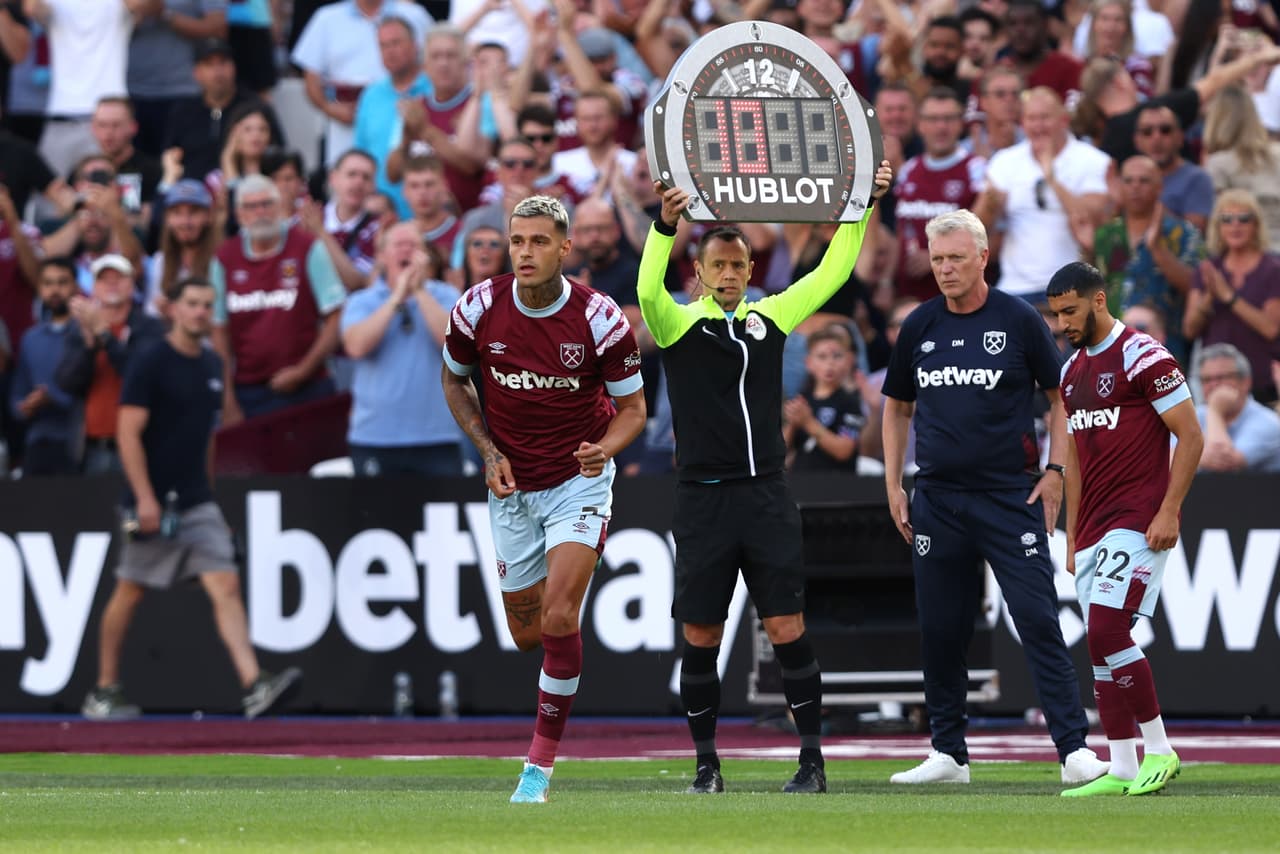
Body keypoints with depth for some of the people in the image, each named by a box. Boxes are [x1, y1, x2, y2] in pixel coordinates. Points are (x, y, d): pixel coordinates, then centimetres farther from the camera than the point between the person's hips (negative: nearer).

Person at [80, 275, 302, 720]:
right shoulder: (151, 362, -10)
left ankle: (254, 685, -17)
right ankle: (104, 691, 18)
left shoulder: (211, 365, 11)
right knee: (130, 592, 5)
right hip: (154, 501, -6)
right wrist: (144, 498, -19)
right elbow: (128, 433, -14)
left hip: (197, 501, 6)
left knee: (226, 587, -8)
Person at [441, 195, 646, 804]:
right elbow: (454, 378, 9)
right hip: (511, 485, 3)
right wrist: (487, 451, -3)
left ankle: (541, 764, -10)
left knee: (558, 617, -19)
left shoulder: (599, 318, -15)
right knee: (527, 633, 7)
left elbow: (632, 406, -4)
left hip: (579, 480, -3)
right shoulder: (478, 309, -10)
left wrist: (604, 448, -25)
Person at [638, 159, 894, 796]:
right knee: (700, 636, 2)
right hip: (703, 498, -2)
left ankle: (812, 760, 1)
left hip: (767, 496, 2)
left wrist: (862, 206, 2)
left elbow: (833, 272, 12)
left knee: (787, 629, -3)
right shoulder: (679, 324, 0)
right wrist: (665, 224, -35)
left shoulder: (770, 316, 10)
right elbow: (648, 290, -20)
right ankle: (707, 764, 12)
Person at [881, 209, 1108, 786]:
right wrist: (893, 486, 11)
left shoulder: (1019, 320, -2)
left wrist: (1055, 470, -4)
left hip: (1010, 496, -4)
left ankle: (1074, 750, -12)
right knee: (939, 630, 6)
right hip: (937, 499, 4)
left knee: (1038, 620, -10)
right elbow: (897, 408, 18)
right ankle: (948, 754, 17)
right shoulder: (918, 327, 7)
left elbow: (1059, 396, 5)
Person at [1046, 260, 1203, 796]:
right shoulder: (1072, 371, 16)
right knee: (1101, 642, 4)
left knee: (1106, 632, -17)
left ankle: (1158, 750, -8)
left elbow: (1191, 437, -11)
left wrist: (1169, 511, -17)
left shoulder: (1143, 358, -9)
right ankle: (1121, 769, 6)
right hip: (1094, 529, 8)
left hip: (1138, 523, -8)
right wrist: (1073, 538, 19)